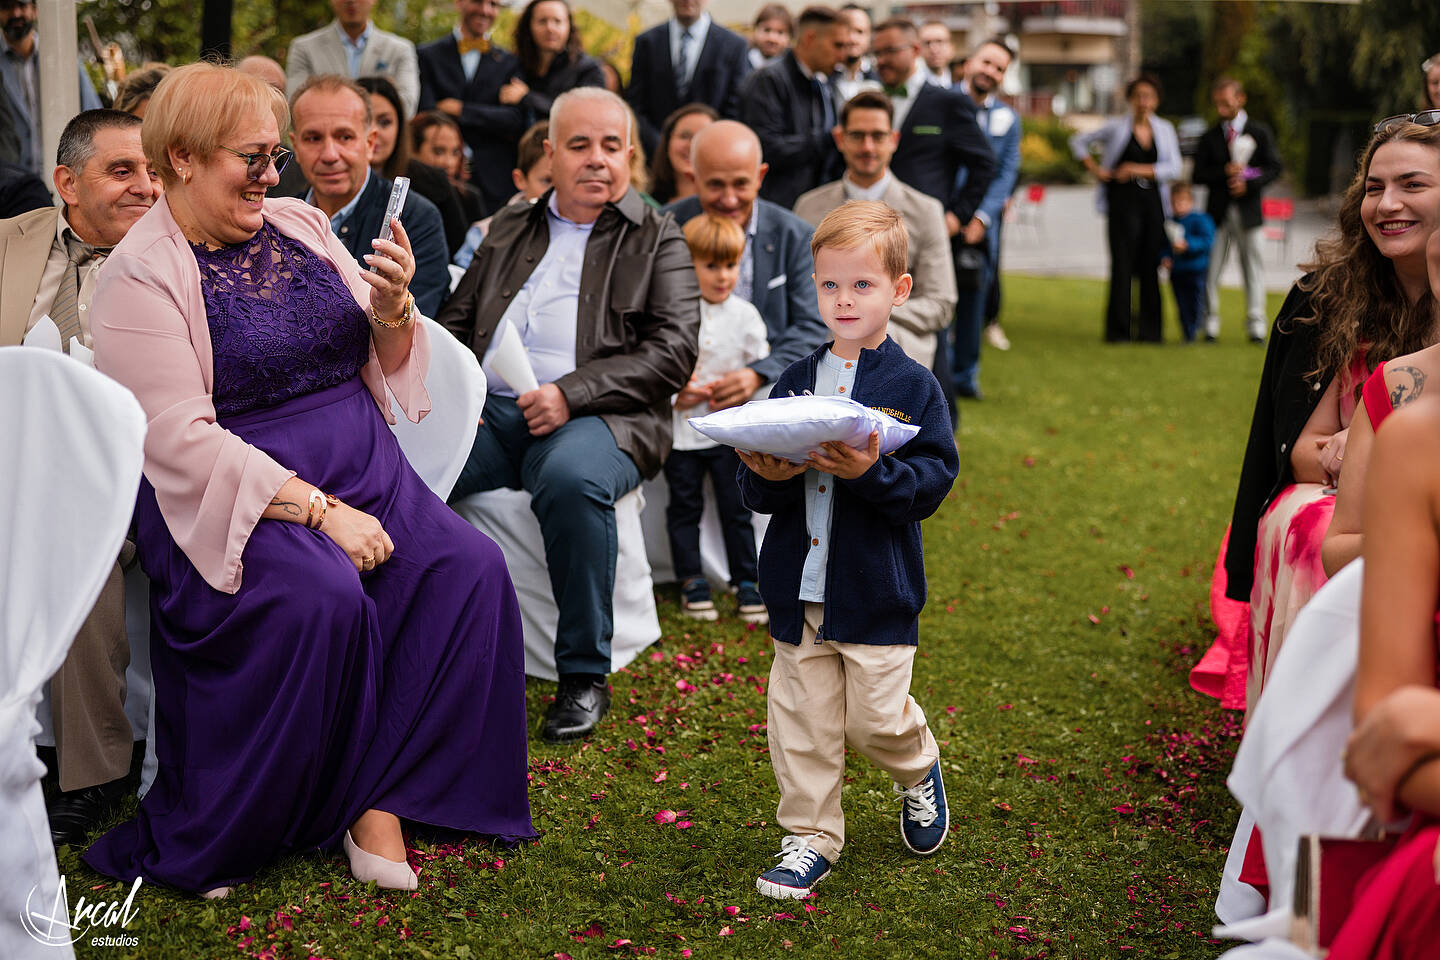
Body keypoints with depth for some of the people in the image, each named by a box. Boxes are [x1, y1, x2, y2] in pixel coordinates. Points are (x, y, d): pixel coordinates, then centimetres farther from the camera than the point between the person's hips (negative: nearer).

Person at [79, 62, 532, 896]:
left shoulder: (300, 224, 11)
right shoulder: (142, 277, -7)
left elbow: (385, 363, 16)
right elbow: (181, 440, -15)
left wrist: (393, 307, -8)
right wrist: (318, 510, -21)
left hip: (365, 470, 6)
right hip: (246, 497, -6)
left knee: (472, 569, -19)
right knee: (324, 598, -32)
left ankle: (382, 799, -12)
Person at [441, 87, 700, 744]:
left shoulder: (658, 241, 11)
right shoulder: (509, 228, 24)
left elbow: (673, 351, -2)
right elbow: (456, 321, 23)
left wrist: (570, 393, -15)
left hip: (597, 418, -4)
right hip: (488, 411, 4)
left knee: (571, 478, -39)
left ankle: (584, 677, -23)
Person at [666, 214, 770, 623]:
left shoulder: (745, 314, 0)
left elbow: (763, 367, 4)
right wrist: (675, 394, -14)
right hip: (680, 427, 0)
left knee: (736, 508, 5)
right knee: (684, 507, 8)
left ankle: (746, 582, 14)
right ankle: (691, 582, 19)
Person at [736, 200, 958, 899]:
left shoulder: (913, 387, -5)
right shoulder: (796, 380, 7)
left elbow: (934, 480, -11)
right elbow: (755, 494, 8)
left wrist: (871, 472, -27)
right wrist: (767, 477, -15)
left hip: (877, 586, -4)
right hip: (798, 585, 4)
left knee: (874, 718, -1)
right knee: (800, 718, 7)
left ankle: (918, 772, 33)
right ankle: (811, 837, 22)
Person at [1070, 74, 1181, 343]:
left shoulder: (1165, 129, 11)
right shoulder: (1116, 127, 5)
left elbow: (1174, 168, 2)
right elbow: (1079, 141, 15)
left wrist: (1139, 170, -9)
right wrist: (1096, 169, 4)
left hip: (1153, 202, 2)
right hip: (1123, 202, -2)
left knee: (1151, 265, 1)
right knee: (1122, 264, -7)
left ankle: (1150, 329, 8)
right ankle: (1118, 329, -2)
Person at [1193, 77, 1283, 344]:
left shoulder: (1260, 132, 6)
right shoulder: (1209, 138, 10)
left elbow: (1274, 167, 1)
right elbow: (1199, 175, 3)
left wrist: (1249, 184, -14)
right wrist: (1224, 173, -15)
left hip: (1249, 209, -1)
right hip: (1217, 211, 1)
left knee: (1254, 267, 2)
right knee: (1210, 269, -2)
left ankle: (1256, 325, 7)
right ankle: (1210, 324, 4)